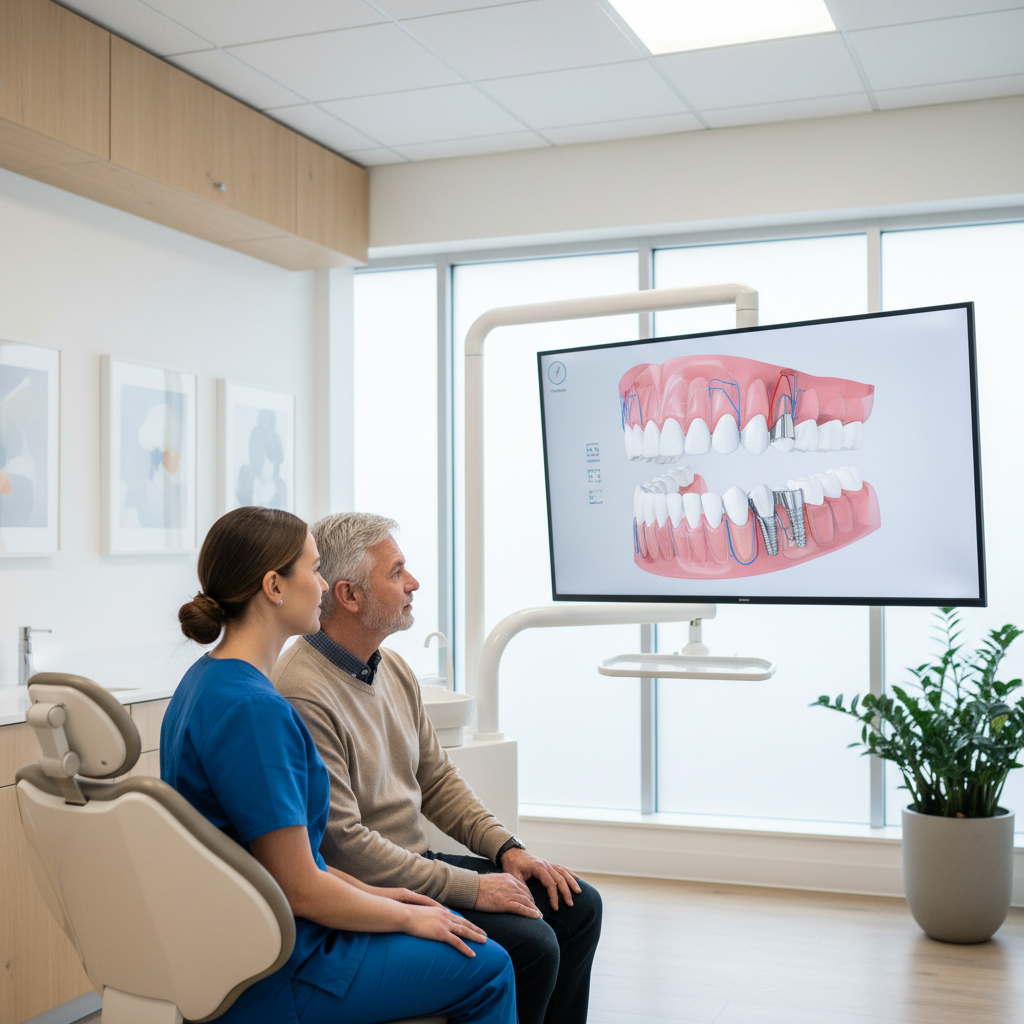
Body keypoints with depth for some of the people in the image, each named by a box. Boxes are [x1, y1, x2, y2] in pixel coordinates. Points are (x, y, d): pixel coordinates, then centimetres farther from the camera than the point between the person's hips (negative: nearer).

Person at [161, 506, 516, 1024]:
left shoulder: (206, 680, 6)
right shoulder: (252, 709, -26)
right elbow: (299, 889, -23)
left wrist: (370, 893, 12)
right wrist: (407, 916, -7)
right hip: (268, 978, -10)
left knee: (453, 923, 20)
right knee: (485, 966, 0)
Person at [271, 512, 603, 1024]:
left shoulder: (392, 668, 8)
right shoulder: (303, 696, -23)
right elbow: (343, 844, -24)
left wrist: (507, 848, 2)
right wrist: (469, 887, -20)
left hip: (416, 865, 9)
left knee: (577, 904, 4)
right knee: (530, 943, -21)